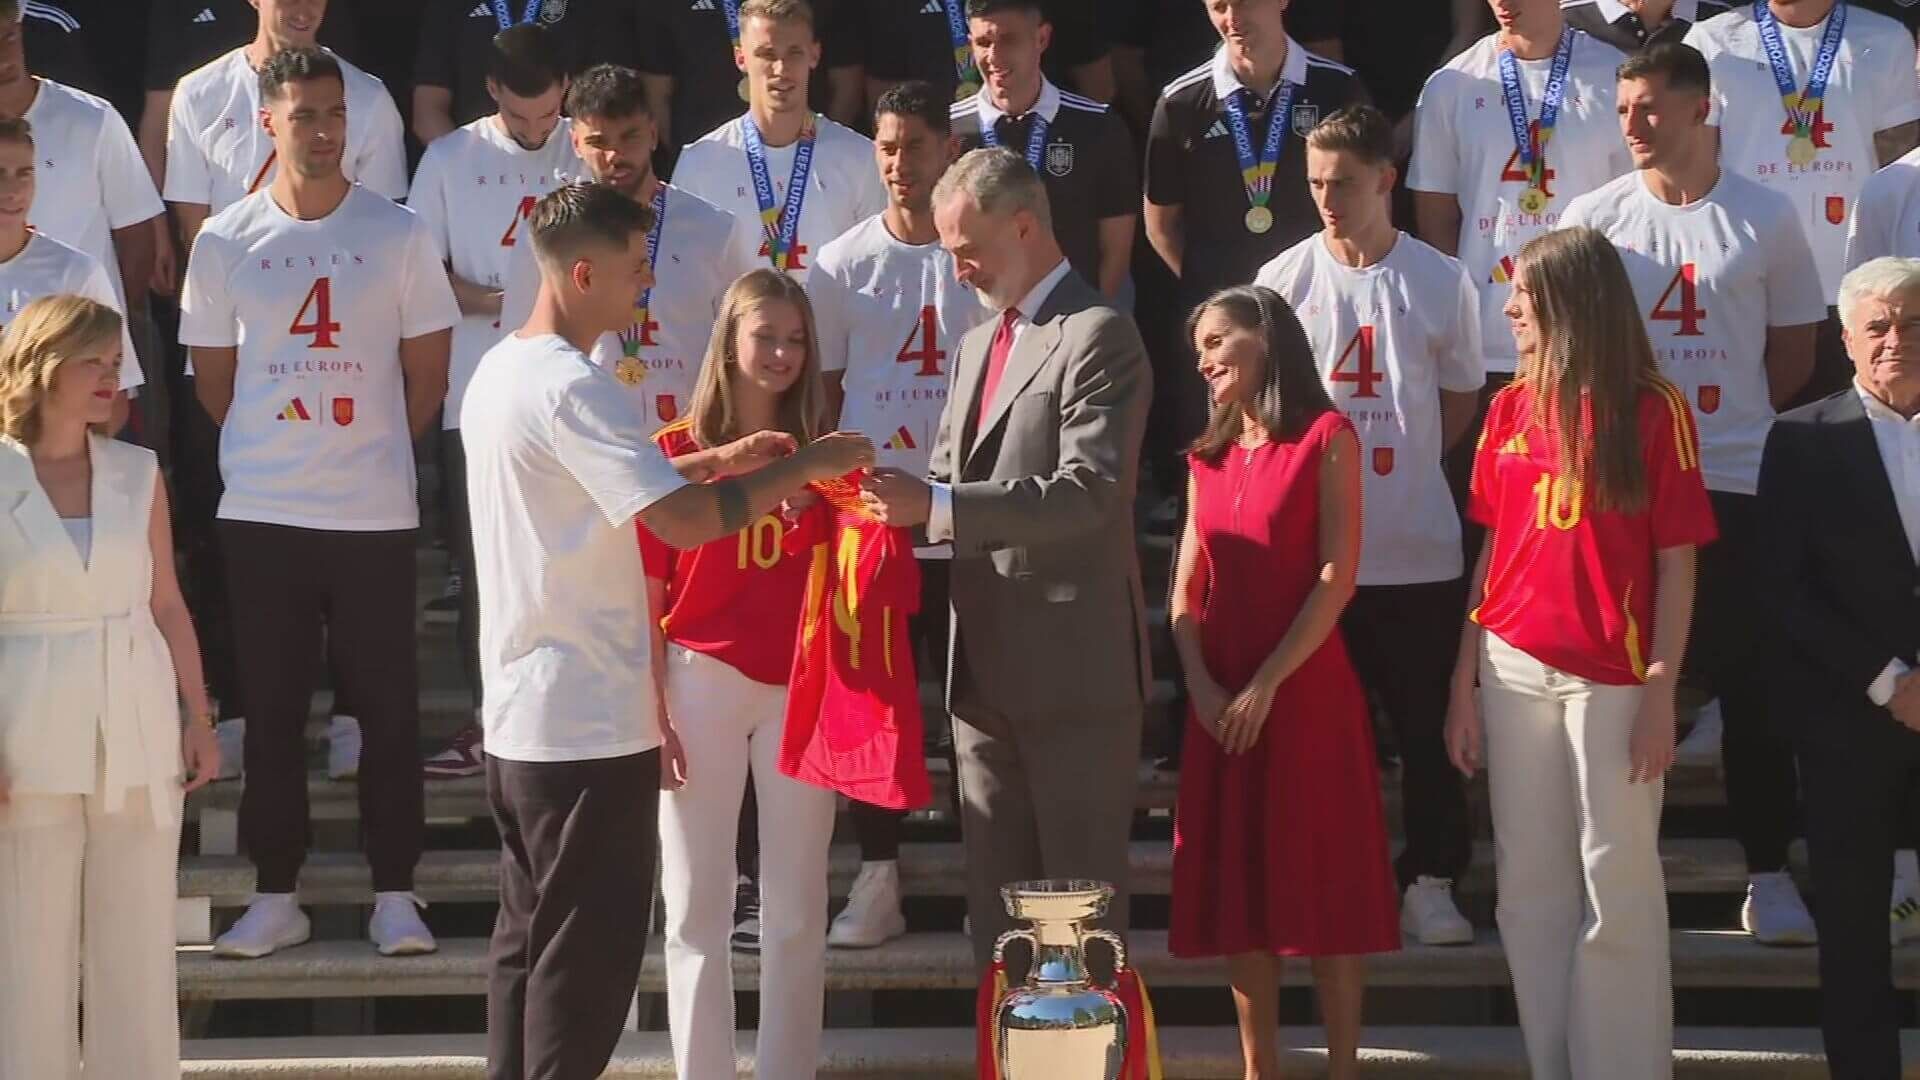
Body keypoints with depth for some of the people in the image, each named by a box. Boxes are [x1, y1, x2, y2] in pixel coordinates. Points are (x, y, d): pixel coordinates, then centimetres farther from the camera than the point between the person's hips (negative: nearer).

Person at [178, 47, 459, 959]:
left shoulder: (399, 234, -2)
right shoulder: (225, 242, 1)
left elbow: (428, 372, 5)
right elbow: (214, 378, 10)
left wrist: (375, 451, 8)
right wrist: (271, 448, 11)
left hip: (375, 511, -1)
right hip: (261, 511, 1)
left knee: (387, 706, 2)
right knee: (270, 708, 7)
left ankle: (394, 894, 11)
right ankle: (275, 895, 15)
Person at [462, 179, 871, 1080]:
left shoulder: (499, 372, 11)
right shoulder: (572, 389, -20)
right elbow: (681, 520, -27)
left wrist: (715, 460, 14)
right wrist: (803, 466, -17)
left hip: (519, 717, 10)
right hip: (591, 724, -10)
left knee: (529, 937, 15)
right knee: (590, 951, -2)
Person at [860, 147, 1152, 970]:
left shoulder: (1097, 335, -9)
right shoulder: (977, 346, 19)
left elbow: (1088, 491, -20)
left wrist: (937, 505, -26)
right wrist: (897, 501, -1)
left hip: (1073, 664, -8)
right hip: (985, 669, 8)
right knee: (995, 899, 12)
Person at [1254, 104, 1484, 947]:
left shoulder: (1442, 283, 0)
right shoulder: (1284, 280, 0)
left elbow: (1461, 403, 11)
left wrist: (1400, 463, 4)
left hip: (1419, 551, 0)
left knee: (1429, 726, 5)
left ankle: (1430, 883, 16)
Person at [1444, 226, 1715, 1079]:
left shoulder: (1654, 410, -5)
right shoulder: (1511, 409, 9)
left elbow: (1677, 564, -5)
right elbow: (1492, 552, 11)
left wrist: (1661, 693, -11)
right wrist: (1463, 686, 7)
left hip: (1612, 680, -5)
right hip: (1515, 672, 5)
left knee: (1618, 891, 0)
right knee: (1529, 889, 8)